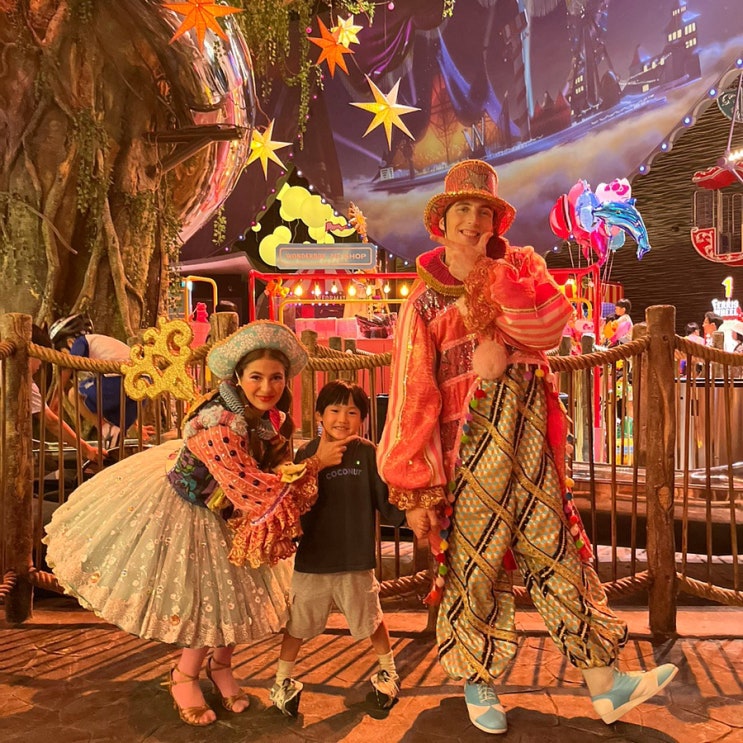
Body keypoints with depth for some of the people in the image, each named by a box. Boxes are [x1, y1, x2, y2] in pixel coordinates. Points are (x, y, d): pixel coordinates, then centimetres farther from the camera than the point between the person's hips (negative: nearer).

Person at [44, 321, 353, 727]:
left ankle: (220, 665, 40)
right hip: (182, 508, -7)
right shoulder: (218, 423, -37)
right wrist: (316, 463, -33)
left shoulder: (272, 420, -12)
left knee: (236, 591, 12)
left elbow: (275, 472, -1)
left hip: (225, 511, 7)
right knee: (207, 595, 3)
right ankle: (184, 677, 32)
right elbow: (251, 488, -37)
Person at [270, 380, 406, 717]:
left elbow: (385, 500, -9)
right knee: (298, 623, 15)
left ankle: (387, 670, 45)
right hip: (312, 560, 1)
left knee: (372, 622, 17)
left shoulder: (367, 453, -8)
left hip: (357, 561, 0)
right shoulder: (306, 455, -5)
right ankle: (283, 680, 40)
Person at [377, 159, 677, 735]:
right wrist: (414, 489, -10)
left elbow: (551, 324, -11)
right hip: (470, 445, -2)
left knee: (560, 552, 8)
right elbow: (413, 397, -6)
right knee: (475, 563, 5)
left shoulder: (520, 266, 10)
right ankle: (479, 686, 25)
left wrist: (485, 274, -17)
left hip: (530, 439, 3)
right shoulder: (423, 301, 0)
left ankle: (605, 686, 18)